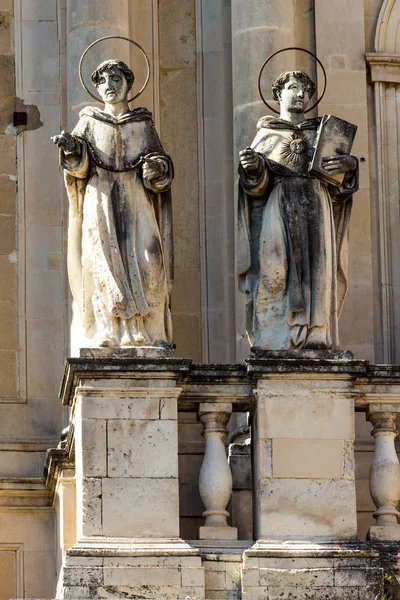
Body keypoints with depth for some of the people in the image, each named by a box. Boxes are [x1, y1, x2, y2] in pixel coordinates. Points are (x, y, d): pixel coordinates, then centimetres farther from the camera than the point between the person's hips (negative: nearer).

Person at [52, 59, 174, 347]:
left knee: (145, 263, -15)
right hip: (100, 200, 0)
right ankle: (108, 336, -16)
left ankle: (149, 335, -14)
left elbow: (161, 169, 6)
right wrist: (72, 149, -21)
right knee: (103, 263, -13)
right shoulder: (89, 121, 12)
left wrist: (157, 167, -17)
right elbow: (79, 166, 0)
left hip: (136, 203, 0)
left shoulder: (143, 123, 11)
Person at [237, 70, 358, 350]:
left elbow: (341, 185, 14)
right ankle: (276, 345, -19)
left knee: (315, 275, -8)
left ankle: (315, 341, -13)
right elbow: (257, 185, 5)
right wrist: (253, 167, -17)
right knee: (275, 274, -14)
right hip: (279, 209, -2)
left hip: (315, 212, 2)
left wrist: (350, 164, -8)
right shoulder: (267, 134, 15)